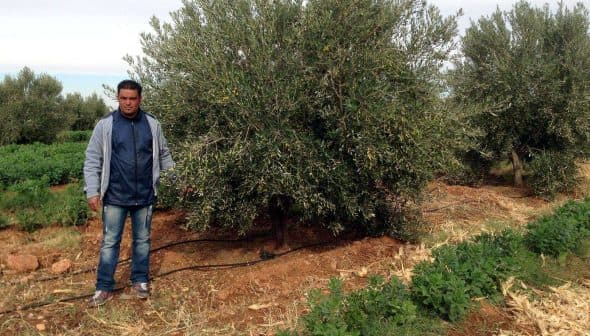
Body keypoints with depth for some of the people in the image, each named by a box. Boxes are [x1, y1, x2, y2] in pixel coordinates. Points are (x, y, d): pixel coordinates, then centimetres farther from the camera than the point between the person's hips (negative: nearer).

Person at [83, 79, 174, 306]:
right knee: (110, 242, 6)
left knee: (142, 240, 13)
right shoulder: (105, 125, -5)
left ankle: (140, 281, 27)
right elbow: (92, 160, -3)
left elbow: (164, 155, 11)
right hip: (115, 196, -2)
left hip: (145, 196, 2)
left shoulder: (152, 124, 2)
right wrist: (92, 191, -10)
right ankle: (104, 288, 18)